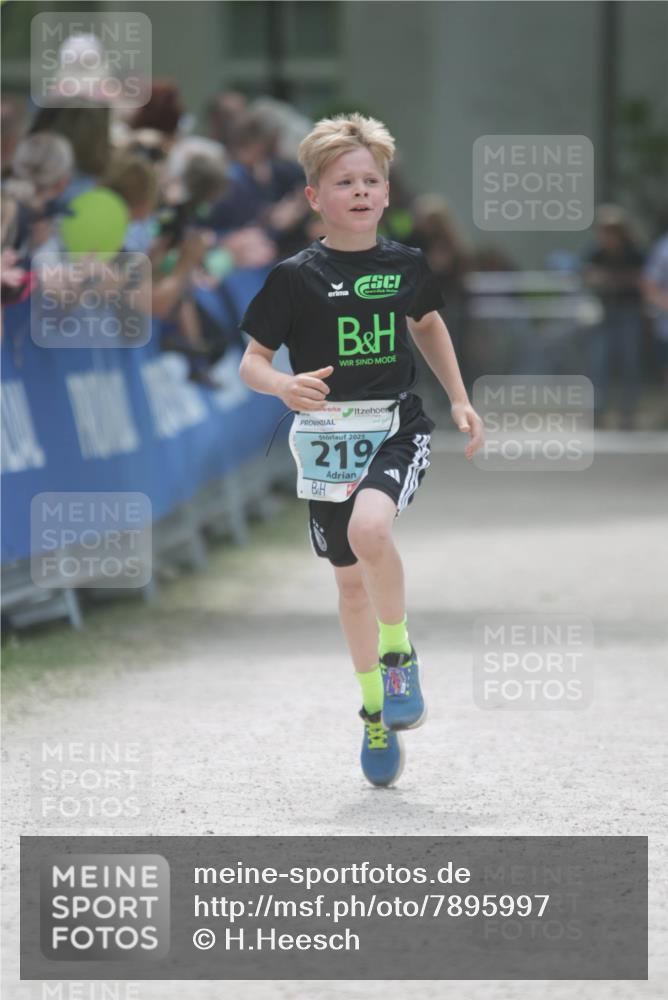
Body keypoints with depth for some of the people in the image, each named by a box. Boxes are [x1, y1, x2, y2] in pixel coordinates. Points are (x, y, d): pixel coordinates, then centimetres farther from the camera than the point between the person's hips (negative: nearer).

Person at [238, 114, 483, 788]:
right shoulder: (295, 277, -7)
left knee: (369, 528, -30)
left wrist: (460, 401, 18)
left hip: (396, 429, 0)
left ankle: (398, 652, -7)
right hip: (328, 437, 0)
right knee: (352, 580, 10)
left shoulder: (406, 264, 1)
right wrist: (285, 386, -25)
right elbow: (252, 360, -3)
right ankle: (376, 710, 29)